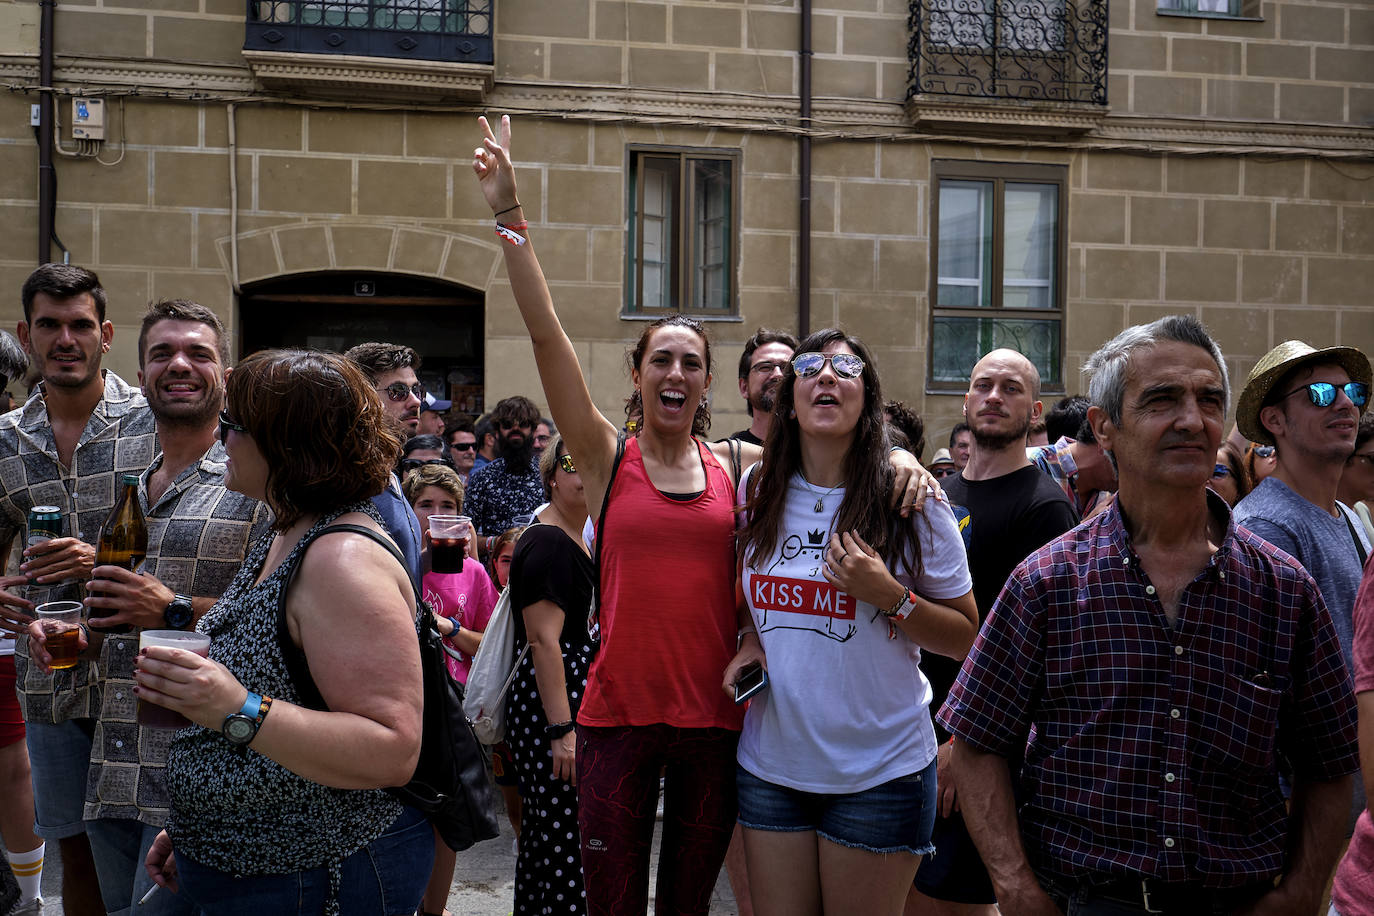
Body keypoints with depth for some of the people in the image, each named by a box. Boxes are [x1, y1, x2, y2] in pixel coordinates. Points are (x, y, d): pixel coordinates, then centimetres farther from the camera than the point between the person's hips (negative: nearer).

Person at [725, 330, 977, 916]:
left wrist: (889, 597, -19)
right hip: (771, 765, 3)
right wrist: (752, 636, -1)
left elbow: (966, 639, -4)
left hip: (881, 773, -3)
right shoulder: (755, 491, 2)